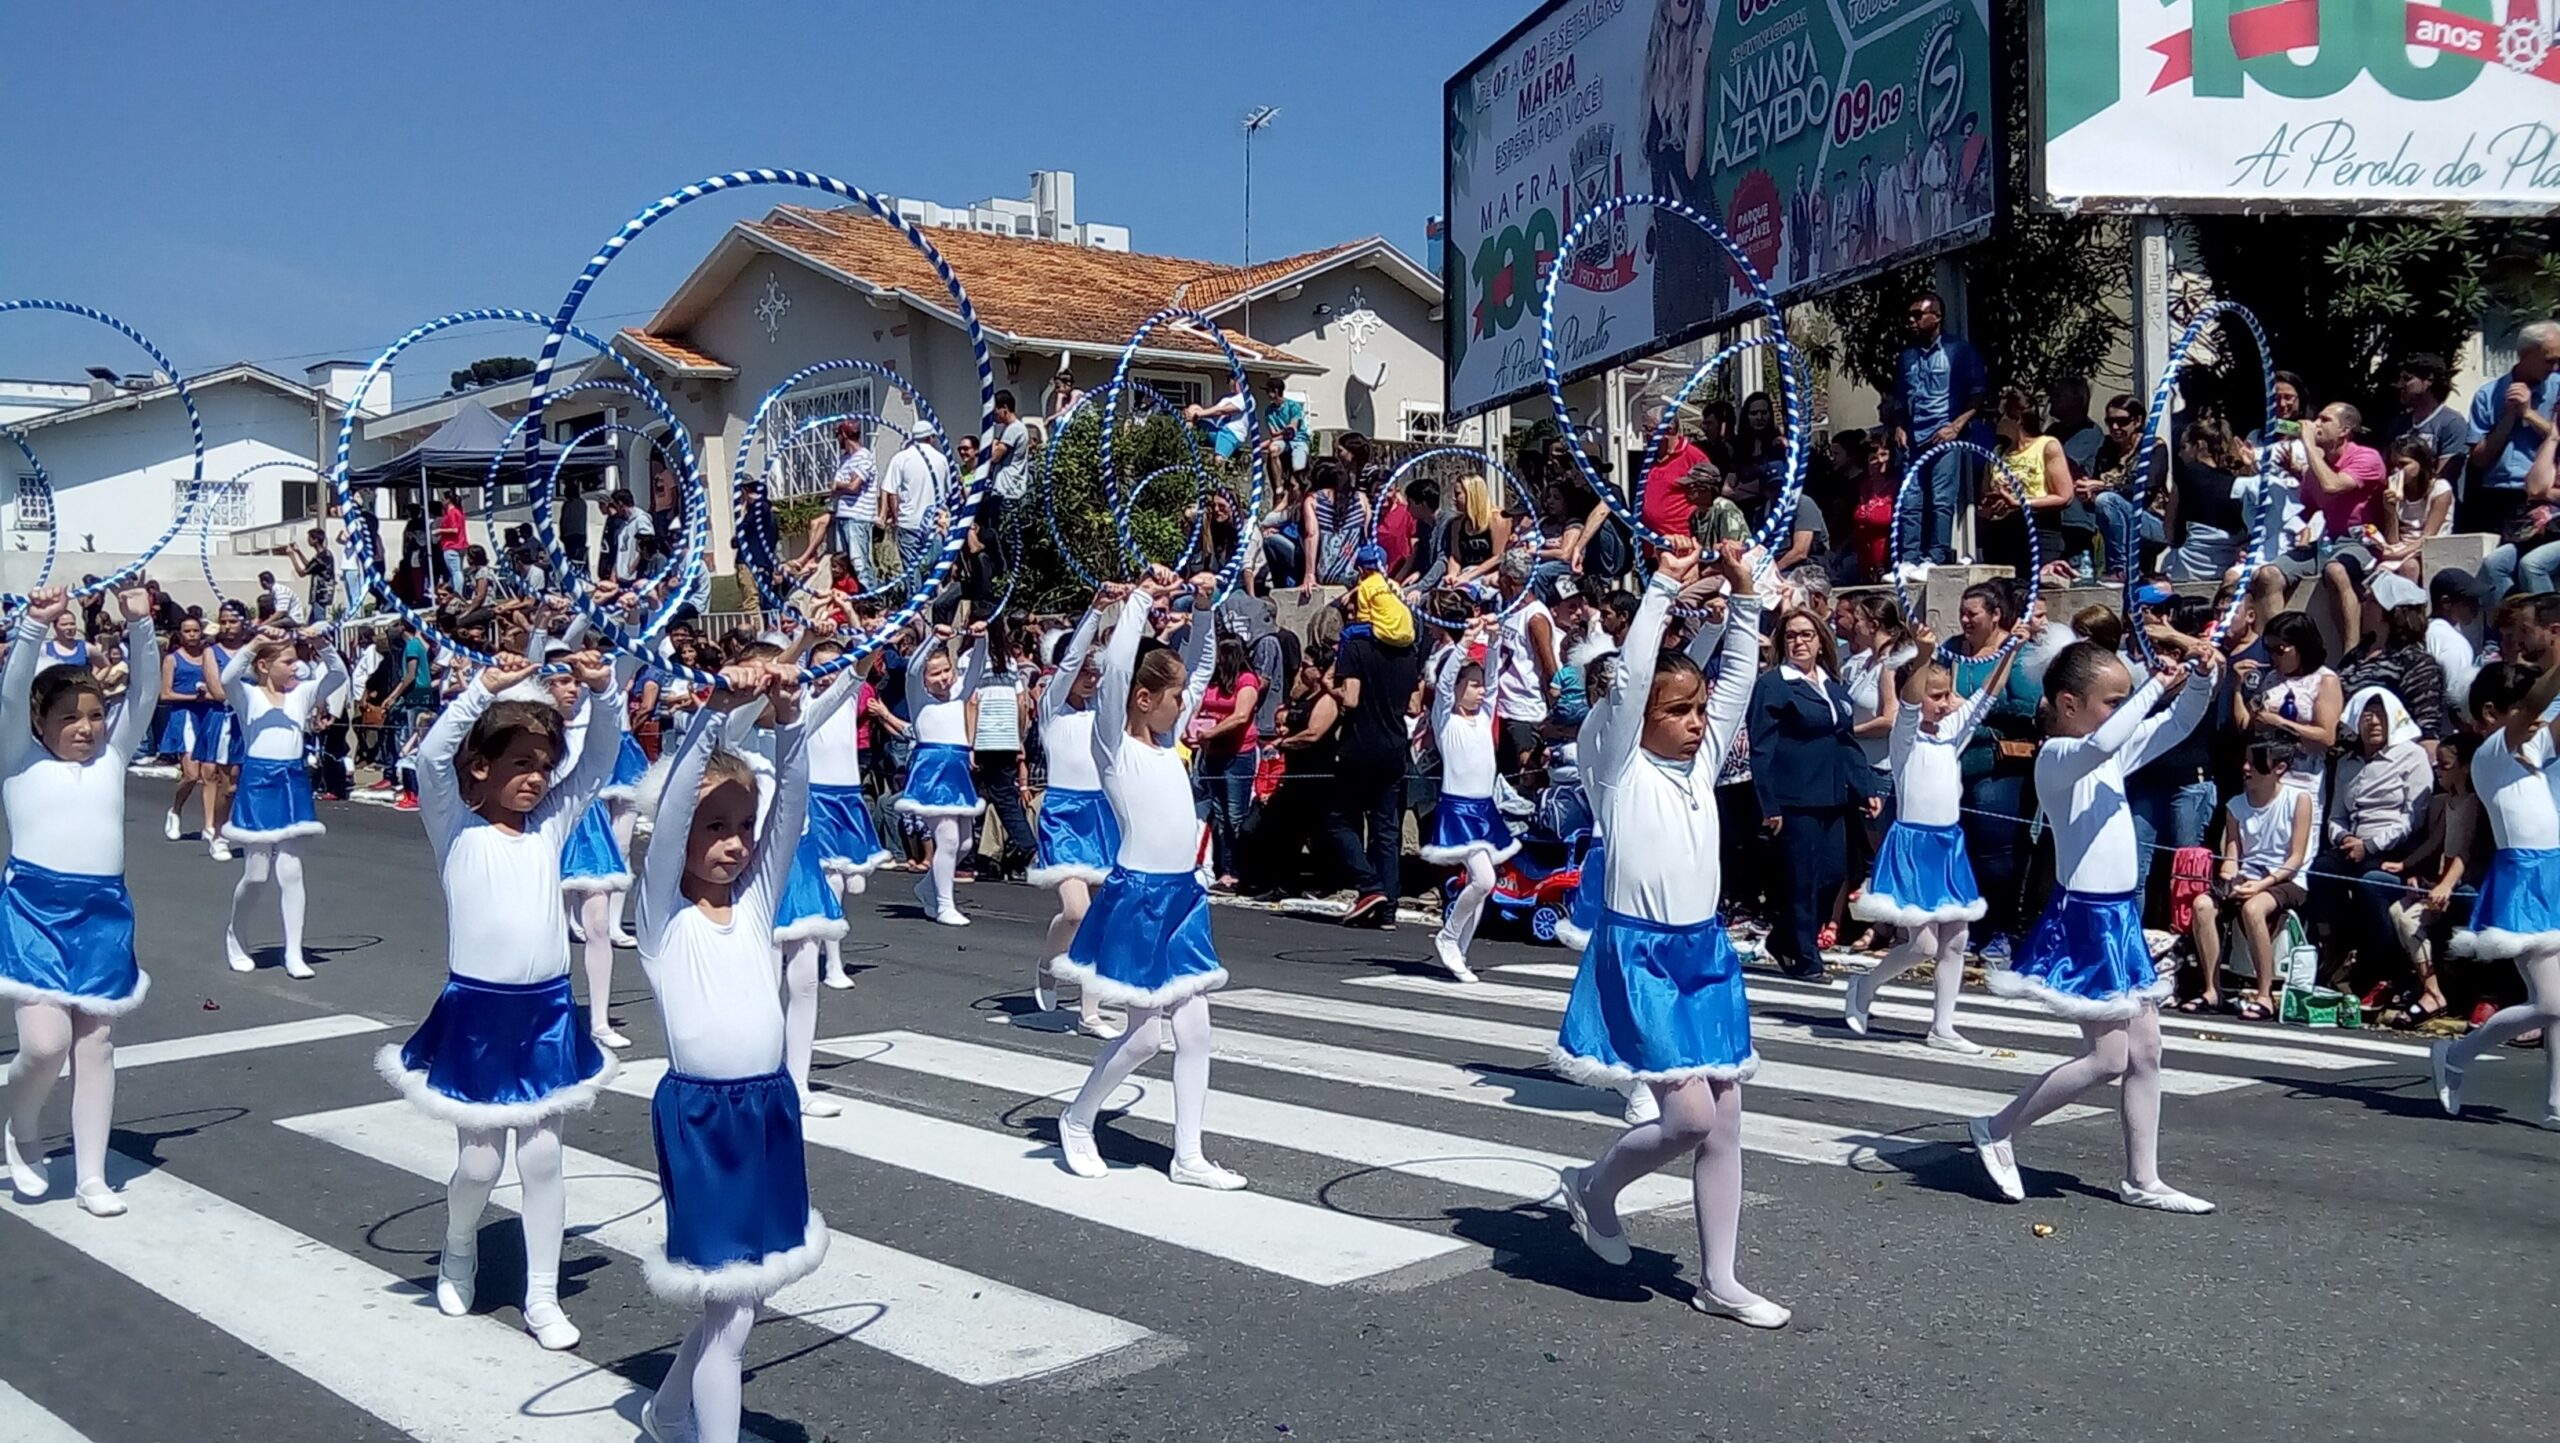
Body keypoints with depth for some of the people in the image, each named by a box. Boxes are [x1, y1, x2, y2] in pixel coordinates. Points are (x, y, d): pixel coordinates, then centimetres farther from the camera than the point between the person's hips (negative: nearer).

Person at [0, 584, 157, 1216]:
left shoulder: (112, 758, 11)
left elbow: (146, 695, 2)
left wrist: (140, 626, -11)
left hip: (104, 911, 3)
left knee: (95, 1045, 7)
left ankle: (91, 1176, 15)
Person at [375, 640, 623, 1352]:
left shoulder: (551, 826, 7)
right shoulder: (456, 829, -3)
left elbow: (600, 762, 4)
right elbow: (431, 758, -19)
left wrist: (601, 692, -12)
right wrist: (483, 690, -28)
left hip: (547, 1008, 3)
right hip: (476, 1008, -3)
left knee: (542, 1154, 5)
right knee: (478, 1160, 6)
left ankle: (542, 1296, 15)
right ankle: (458, 1255, 36)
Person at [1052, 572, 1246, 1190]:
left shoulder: (1168, 737, 12)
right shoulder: (1115, 745, -7)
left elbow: (1202, 667, 20)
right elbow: (1115, 667, -23)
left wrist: (1203, 607, 7)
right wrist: (1140, 599, -17)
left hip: (1183, 895, 7)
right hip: (1137, 895, -7)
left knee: (1193, 1029, 6)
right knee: (1146, 1034, -3)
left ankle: (1188, 1156, 13)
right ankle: (1077, 1121, 20)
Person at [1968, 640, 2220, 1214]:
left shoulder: (2112, 756, 12)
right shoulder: (2057, 756, -14)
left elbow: (2178, 724, 18)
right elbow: (2101, 742, -36)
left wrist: (2201, 681, -1)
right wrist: (2156, 686, -28)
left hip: (2120, 915, 9)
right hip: (2084, 917, -9)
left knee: (2145, 1053, 11)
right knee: (2107, 1057, -7)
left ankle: (2142, 1180, 19)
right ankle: (1997, 1130, 7)